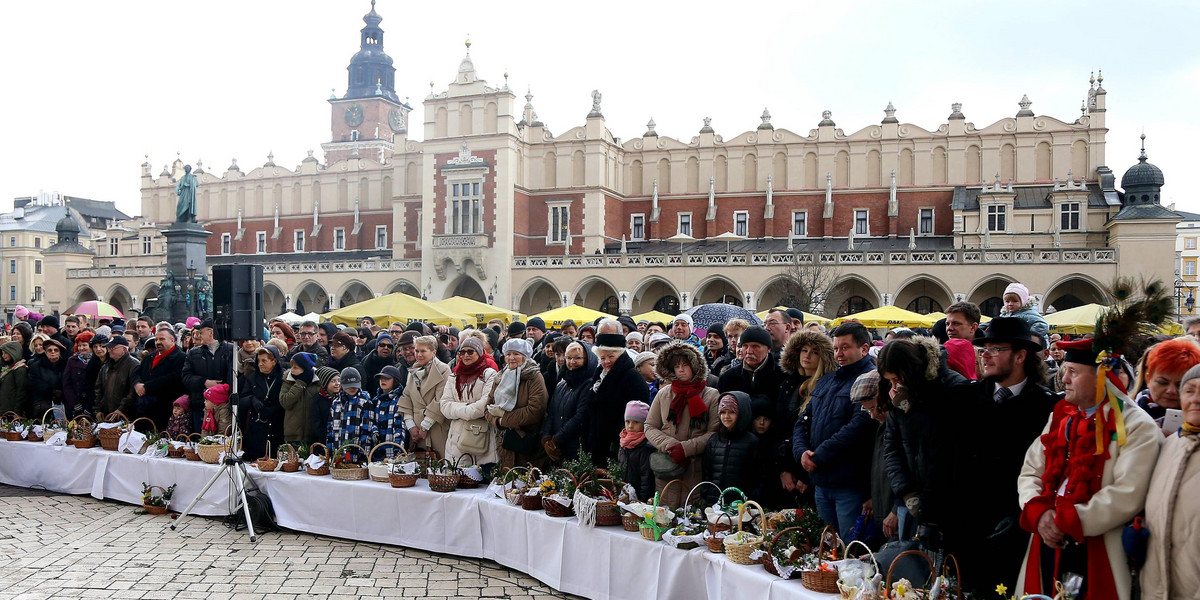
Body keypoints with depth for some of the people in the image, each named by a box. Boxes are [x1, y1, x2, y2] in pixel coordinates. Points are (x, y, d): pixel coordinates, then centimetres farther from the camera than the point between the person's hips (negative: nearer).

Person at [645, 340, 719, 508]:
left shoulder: (711, 395, 2)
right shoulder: (663, 394, 11)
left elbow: (714, 432, -4)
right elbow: (650, 427, 10)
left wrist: (686, 448, -14)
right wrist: (670, 445, -7)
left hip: (696, 469, -2)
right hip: (666, 467, 2)